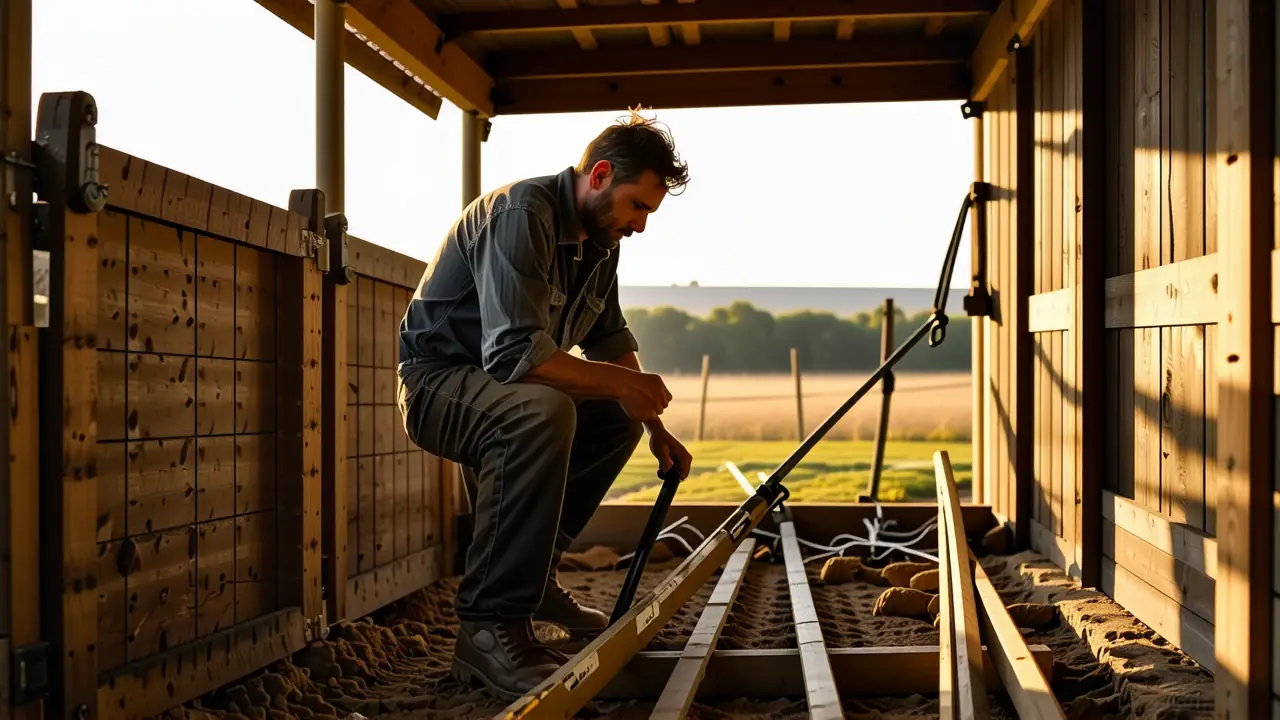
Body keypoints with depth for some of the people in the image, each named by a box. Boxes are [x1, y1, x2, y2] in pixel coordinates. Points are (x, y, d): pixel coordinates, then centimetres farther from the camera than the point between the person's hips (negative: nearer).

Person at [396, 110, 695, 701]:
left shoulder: (599, 238, 5)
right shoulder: (521, 214, -24)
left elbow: (611, 342, 15)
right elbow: (514, 353, -34)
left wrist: (656, 429, 6)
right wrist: (619, 381, -25)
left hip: (502, 386, 10)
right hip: (436, 382, -10)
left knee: (618, 419, 13)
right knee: (543, 412, -36)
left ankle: (532, 570, 14)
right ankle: (489, 624, -31)